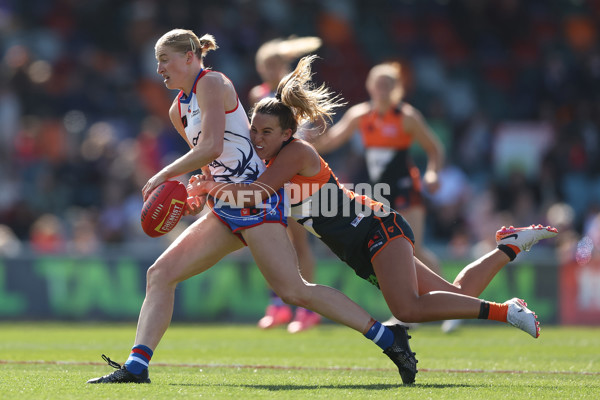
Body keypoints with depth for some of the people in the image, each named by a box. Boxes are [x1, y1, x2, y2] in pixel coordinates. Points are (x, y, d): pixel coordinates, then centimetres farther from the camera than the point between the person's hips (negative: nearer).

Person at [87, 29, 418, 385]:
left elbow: (212, 148, -19)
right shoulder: (178, 109, 18)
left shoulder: (211, 83, -8)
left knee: (293, 290, -17)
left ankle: (388, 337, -10)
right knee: (160, 274, -2)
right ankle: (136, 366, -7)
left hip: (255, 200, -9)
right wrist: (202, 193, 11)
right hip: (225, 211, 9)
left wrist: (164, 176, -12)